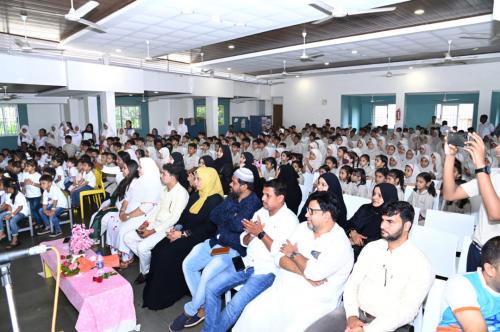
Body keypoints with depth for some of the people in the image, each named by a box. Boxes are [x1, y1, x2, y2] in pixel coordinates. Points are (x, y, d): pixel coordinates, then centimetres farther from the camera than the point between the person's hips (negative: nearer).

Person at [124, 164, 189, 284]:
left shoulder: (181, 193, -18)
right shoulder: (164, 189, 10)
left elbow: (174, 219, -21)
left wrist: (153, 231, -19)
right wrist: (148, 221, 1)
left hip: (167, 230, -9)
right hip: (155, 224, 9)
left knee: (142, 246, -25)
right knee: (128, 237, 1)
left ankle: (145, 272, 4)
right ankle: (148, 260, 11)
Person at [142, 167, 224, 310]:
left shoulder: (215, 200, -13)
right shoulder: (195, 195, 13)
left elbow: (209, 227, -19)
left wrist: (183, 234, -18)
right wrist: (177, 228, -4)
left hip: (199, 238, -8)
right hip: (185, 233, 8)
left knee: (168, 254, -22)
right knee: (158, 249, -11)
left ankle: (162, 297, -4)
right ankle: (153, 290, 1)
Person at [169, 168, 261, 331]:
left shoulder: (254, 204, -15)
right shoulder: (231, 197, 8)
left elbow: (238, 226, -26)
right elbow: (213, 216, 6)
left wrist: (225, 217, -10)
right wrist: (231, 219, -9)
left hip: (234, 248, -8)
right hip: (217, 241, 8)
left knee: (207, 273, -26)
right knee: (187, 264, 0)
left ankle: (191, 310, 0)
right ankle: (201, 306, 10)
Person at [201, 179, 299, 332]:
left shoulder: (290, 219, -11)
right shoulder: (260, 212, 9)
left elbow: (280, 253, -19)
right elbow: (244, 242, 11)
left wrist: (261, 233, -18)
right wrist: (251, 233, -11)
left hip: (267, 270, -7)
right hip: (247, 263, 7)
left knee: (236, 303, -24)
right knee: (211, 287, -5)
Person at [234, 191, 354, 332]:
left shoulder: (340, 244, -15)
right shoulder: (303, 227, 5)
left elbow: (315, 272, -27)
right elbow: (280, 257, 0)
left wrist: (294, 253, -9)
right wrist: (304, 273, -16)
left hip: (313, 302, -5)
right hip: (282, 291, 5)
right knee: (252, 313, -11)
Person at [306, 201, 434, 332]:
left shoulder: (420, 264, -10)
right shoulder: (371, 247, 5)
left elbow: (407, 311, -16)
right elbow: (352, 283, 4)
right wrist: (351, 316, -11)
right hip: (356, 312, 4)